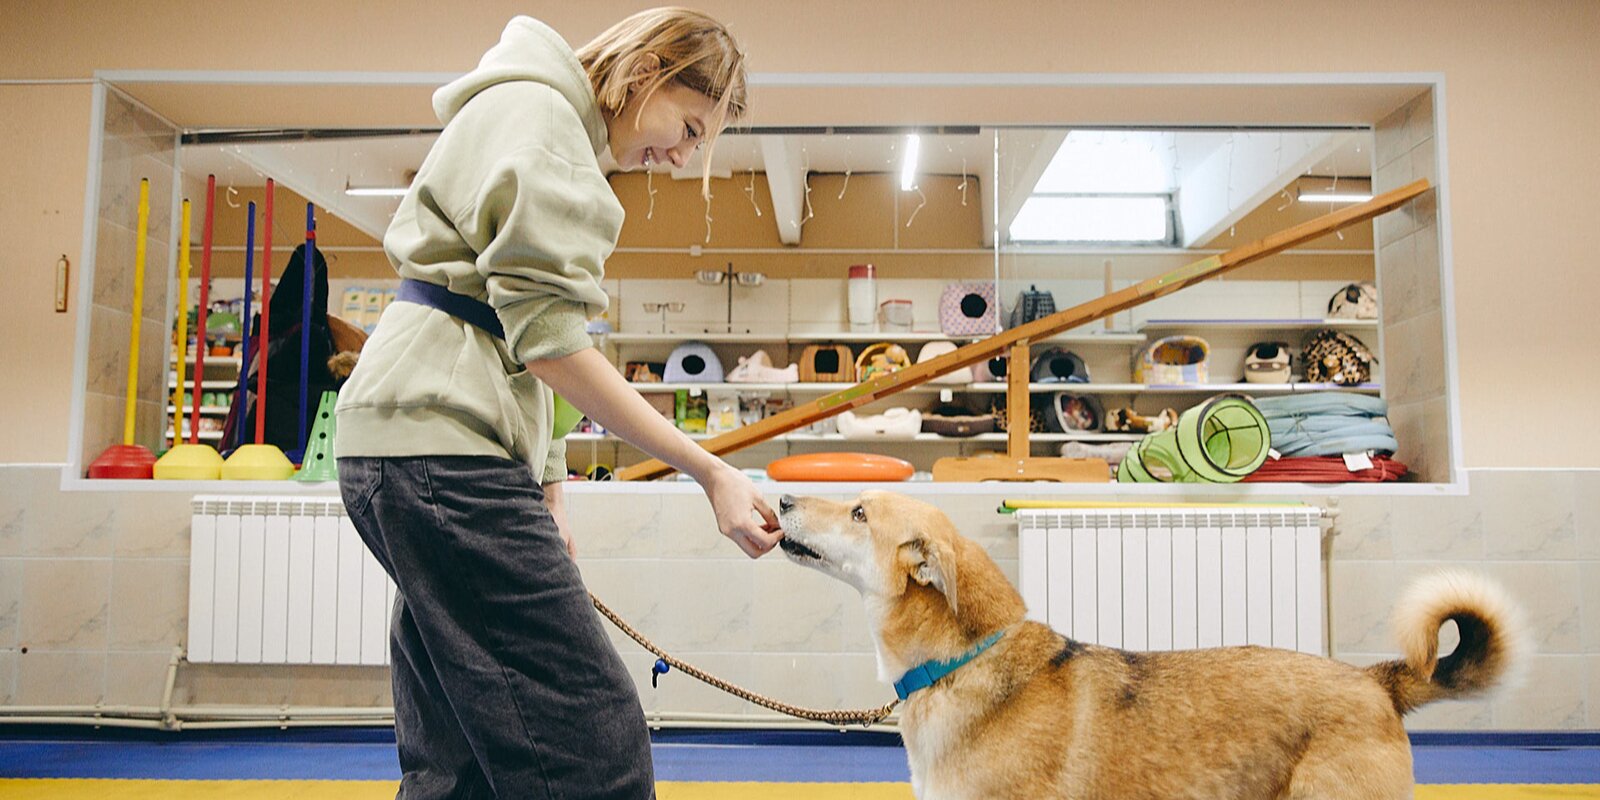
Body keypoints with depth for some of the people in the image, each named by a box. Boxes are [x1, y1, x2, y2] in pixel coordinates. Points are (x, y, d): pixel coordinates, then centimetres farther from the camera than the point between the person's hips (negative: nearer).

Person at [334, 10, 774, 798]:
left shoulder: (548, 122, 26)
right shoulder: (535, 108, -5)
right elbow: (546, 333, -15)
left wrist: (546, 489, 17)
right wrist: (709, 471, -16)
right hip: (438, 443, -10)